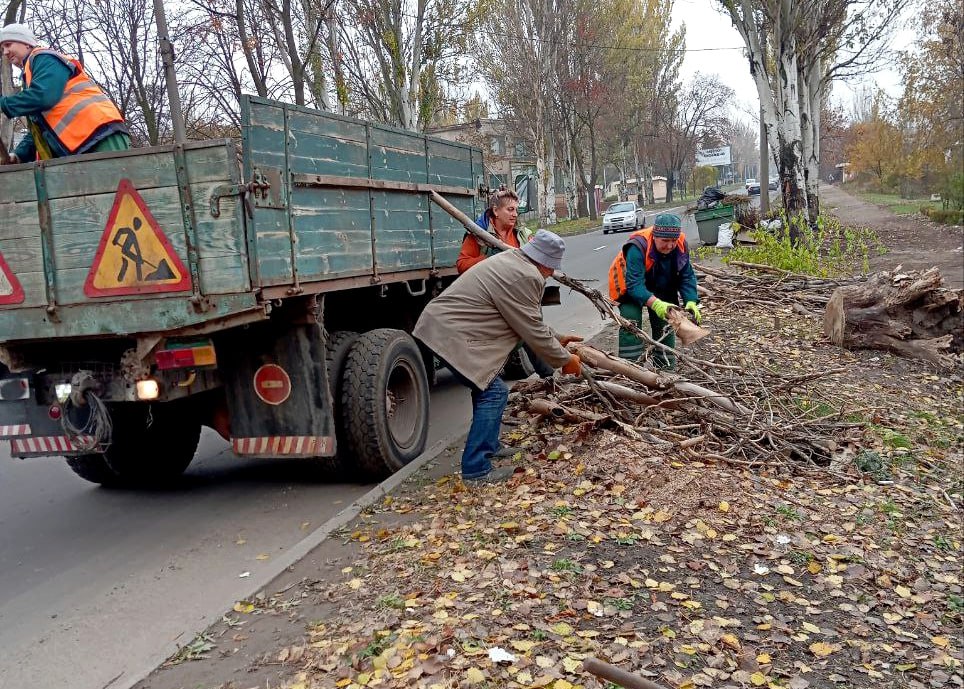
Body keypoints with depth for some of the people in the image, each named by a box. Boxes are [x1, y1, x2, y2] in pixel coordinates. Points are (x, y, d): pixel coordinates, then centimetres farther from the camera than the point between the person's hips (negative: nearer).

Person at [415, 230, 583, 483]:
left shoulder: (513, 261, 15)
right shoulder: (525, 277, -18)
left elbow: (529, 320, 25)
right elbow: (532, 331, -11)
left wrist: (556, 338, 29)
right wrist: (564, 359, 2)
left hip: (442, 323, 11)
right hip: (450, 334, -11)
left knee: (487, 386, 23)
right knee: (493, 393, -7)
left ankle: (488, 446, 36)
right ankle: (476, 469, -4)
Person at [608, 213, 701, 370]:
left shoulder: (681, 245, -22)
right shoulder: (638, 247, -39)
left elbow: (687, 277, -17)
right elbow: (634, 284, -43)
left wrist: (691, 302, -34)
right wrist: (655, 304, -57)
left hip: (661, 289, 5)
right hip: (630, 289, -5)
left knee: (664, 324, 8)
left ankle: (666, 369, 21)